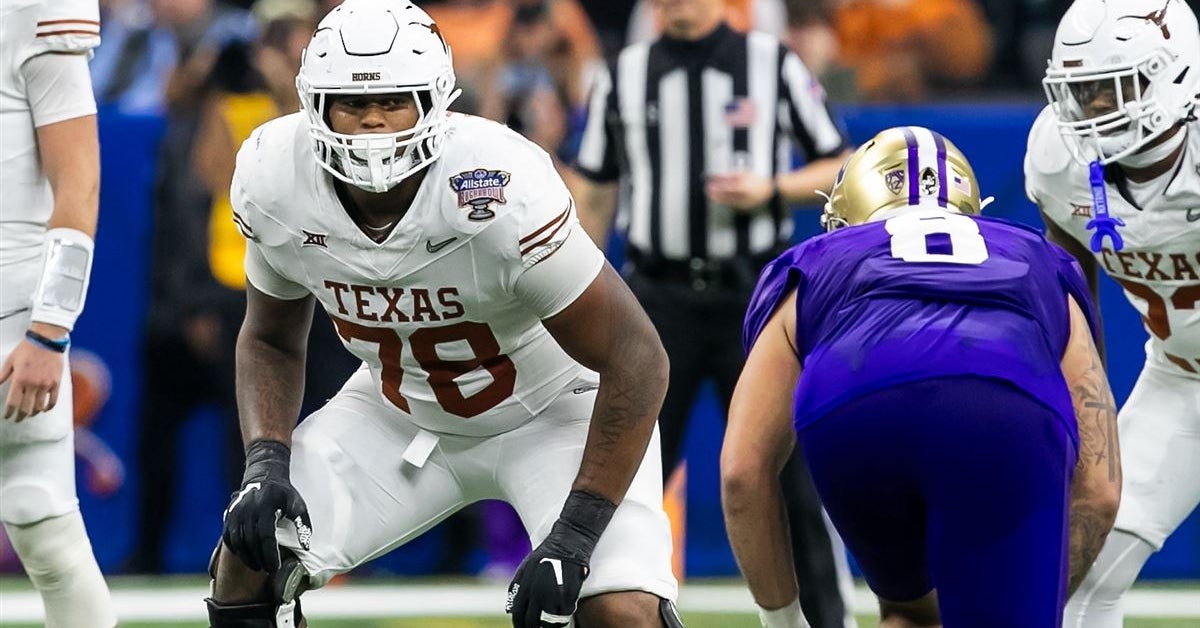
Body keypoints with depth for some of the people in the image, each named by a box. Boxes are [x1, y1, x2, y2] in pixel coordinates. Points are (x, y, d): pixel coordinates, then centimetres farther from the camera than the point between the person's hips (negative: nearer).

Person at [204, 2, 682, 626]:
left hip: (553, 411, -5)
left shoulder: (499, 193, -35)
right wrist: (265, 464, -16)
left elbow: (636, 359, -27)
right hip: (402, 411, 5)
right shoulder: (272, 182, -19)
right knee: (248, 561, -9)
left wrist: (572, 538, -29)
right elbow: (271, 340, 2)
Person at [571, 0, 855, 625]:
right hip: (660, 302, 1)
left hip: (754, 297, -1)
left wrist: (770, 190, -12)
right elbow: (592, 198, 12)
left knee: (792, 473, -1)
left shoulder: (774, 65, 3)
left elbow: (842, 167, 7)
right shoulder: (623, 76, 8)